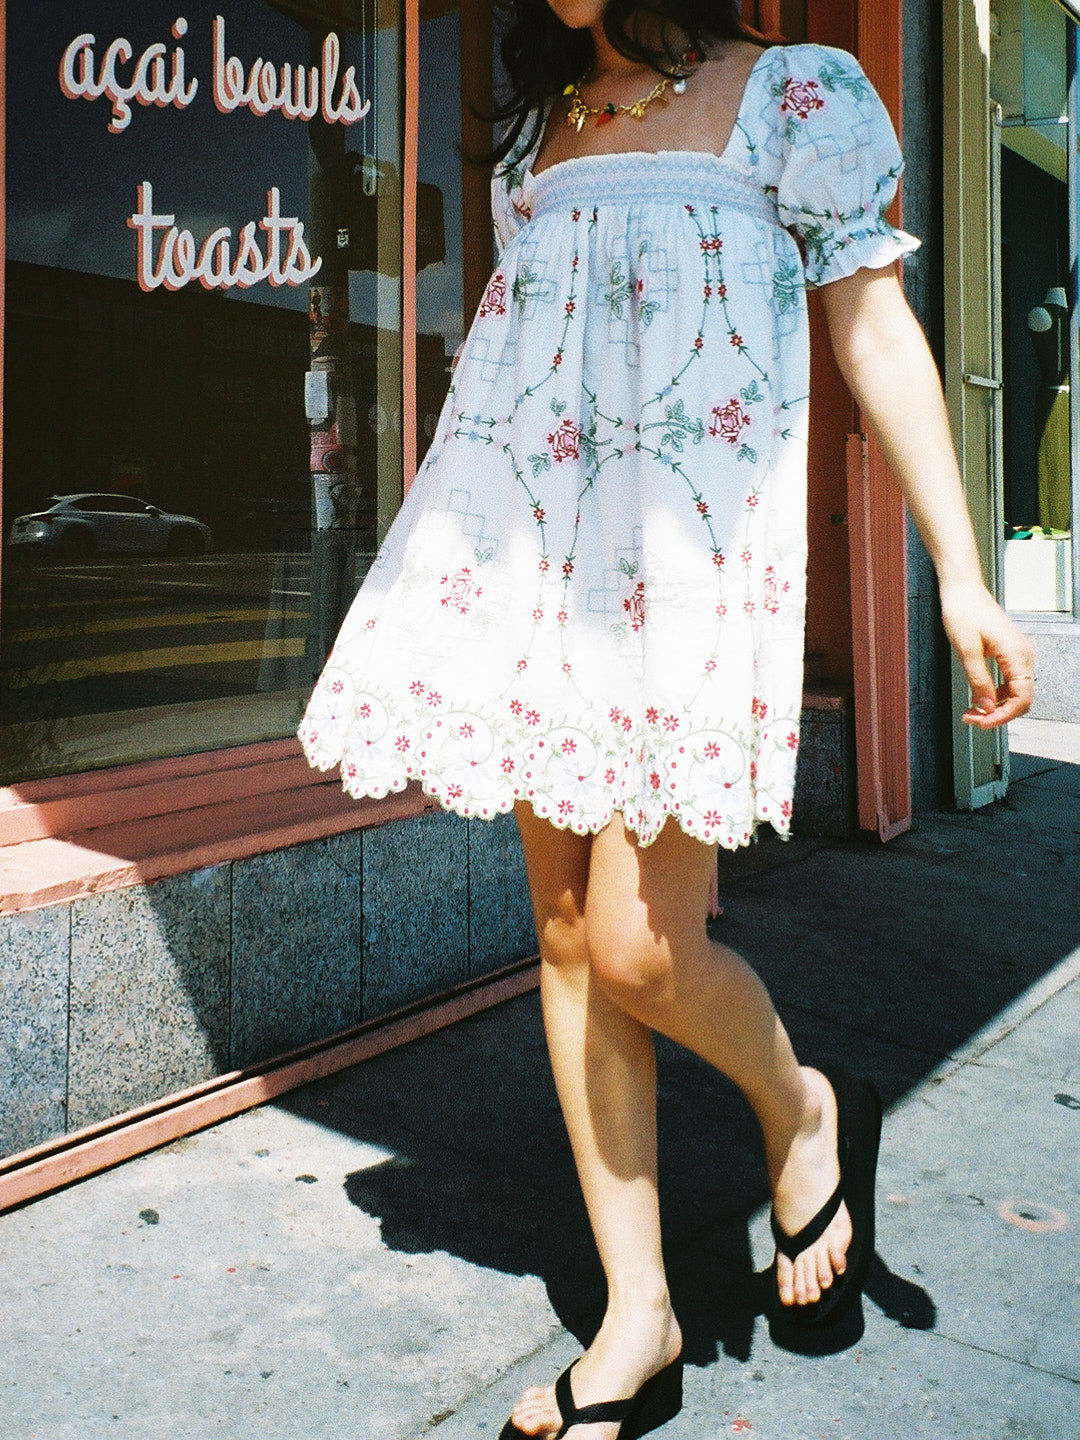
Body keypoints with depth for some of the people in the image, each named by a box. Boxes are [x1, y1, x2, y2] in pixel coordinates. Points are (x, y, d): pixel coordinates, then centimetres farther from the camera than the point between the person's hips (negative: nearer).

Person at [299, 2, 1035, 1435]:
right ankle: (638, 1319, 16)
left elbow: (877, 330, 0)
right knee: (566, 938, 3)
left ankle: (806, 1111, 21)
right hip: (537, 553, 6)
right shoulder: (540, 127, 21)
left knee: (639, 949, -14)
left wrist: (961, 577, -7)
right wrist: (473, 552, 23)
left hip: (692, 542, -5)